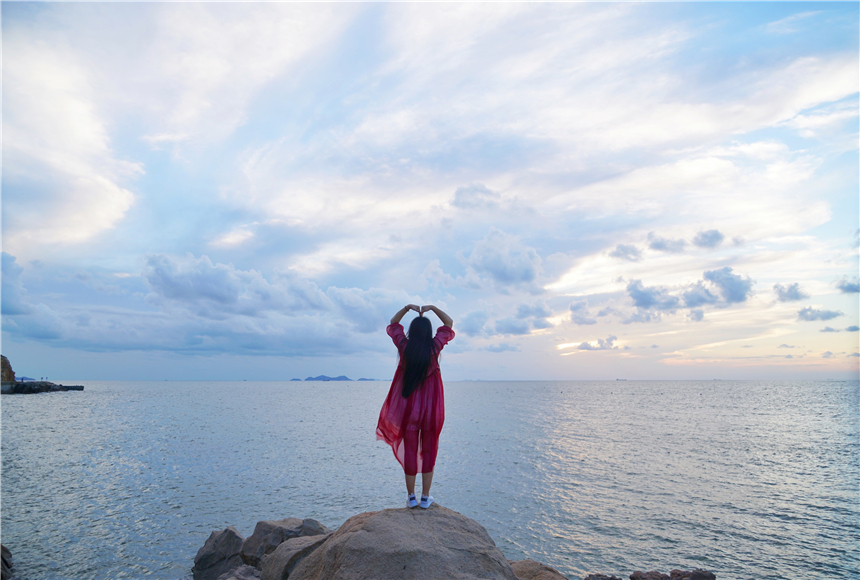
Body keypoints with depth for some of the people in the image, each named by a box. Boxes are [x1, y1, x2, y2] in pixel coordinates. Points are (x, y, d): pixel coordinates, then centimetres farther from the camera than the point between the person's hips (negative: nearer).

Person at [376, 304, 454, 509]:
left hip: (407, 407, 1)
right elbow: (449, 324, 10)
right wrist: (432, 308, 7)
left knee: (409, 450, 10)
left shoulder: (404, 346, -6)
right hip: (431, 408, -1)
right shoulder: (434, 346, -7)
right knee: (428, 450, 10)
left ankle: (411, 496, 18)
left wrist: (408, 307, 11)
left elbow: (393, 324, 13)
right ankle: (425, 497, 14)